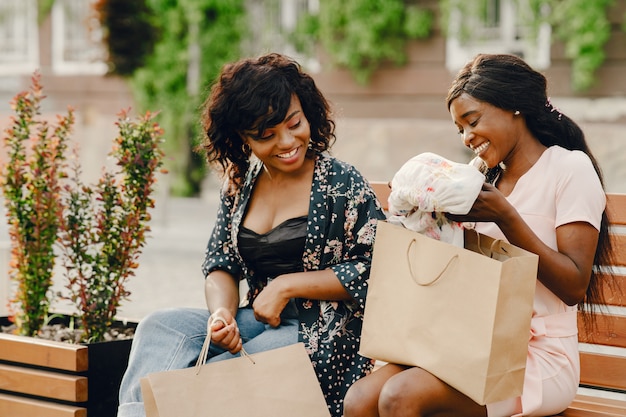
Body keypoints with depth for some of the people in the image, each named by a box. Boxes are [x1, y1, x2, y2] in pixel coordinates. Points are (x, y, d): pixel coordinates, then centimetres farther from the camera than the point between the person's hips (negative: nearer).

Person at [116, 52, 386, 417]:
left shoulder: (343, 183, -4)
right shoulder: (240, 183, 10)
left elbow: (375, 270, -8)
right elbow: (221, 265, 11)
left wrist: (287, 286, -12)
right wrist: (222, 312, -13)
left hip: (319, 333, -6)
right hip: (255, 321, 6)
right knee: (160, 327, -19)